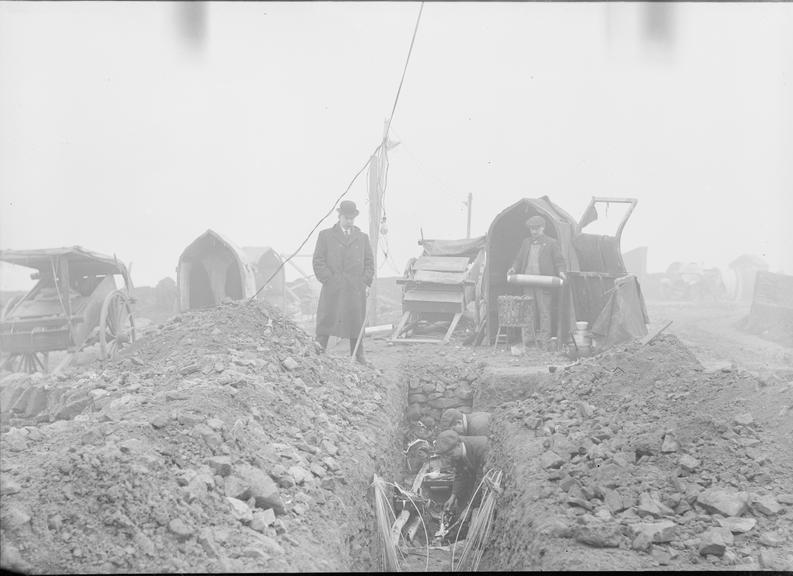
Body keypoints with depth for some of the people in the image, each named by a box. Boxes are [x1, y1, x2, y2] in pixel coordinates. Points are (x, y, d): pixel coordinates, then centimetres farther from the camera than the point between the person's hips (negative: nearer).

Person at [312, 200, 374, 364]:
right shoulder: (325, 235, 8)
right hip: (332, 289, -2)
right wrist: (328, 279, -7)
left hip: (356, 289, 2)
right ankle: (320, 349, -1)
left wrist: (366, 283, 4)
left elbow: (369, 262, 17)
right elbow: (318, 261, 3)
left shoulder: (362, 238, 18)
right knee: (327, 318, -5)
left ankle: (358, 355, 11)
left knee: (356, 321, 5)